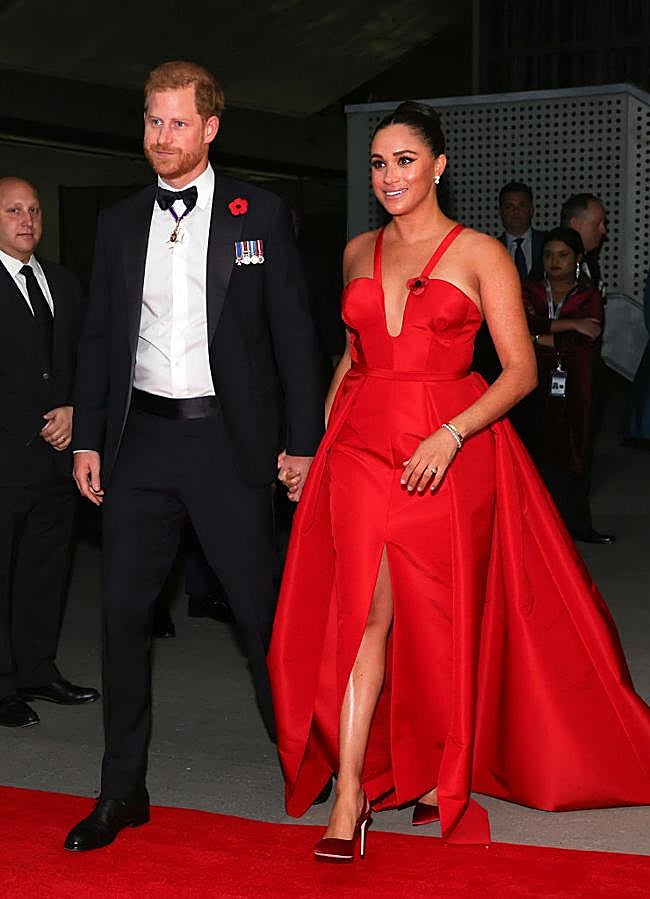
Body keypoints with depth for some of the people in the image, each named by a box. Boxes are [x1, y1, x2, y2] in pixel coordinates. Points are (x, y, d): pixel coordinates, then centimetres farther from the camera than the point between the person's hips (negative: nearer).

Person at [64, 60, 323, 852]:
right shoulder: (118, 222, 11)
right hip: (140, 437, 4)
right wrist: (87, 439, 8)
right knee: (123, 612, 5)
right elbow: (98, 336, 13)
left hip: (228, 438, -3)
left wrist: (301, 440, -5)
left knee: (261, 609, 3)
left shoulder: (258, 214, 1)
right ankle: (123, 789, 17)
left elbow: (293, 331, 0)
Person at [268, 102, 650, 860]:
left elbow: (520, 371, -6)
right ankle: (349, 798, -5)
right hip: (362, 447, 3)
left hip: (450, 449, -2)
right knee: (364, 611, -7)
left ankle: (442, 773, 26)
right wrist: (318, 430, 13)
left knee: (441, 619, 5)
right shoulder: (359, 254, 13)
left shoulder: (481, 255, -1)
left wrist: (450, 435, -19)